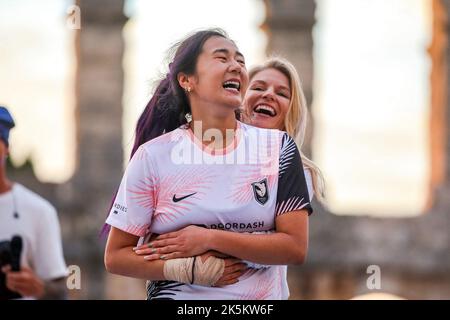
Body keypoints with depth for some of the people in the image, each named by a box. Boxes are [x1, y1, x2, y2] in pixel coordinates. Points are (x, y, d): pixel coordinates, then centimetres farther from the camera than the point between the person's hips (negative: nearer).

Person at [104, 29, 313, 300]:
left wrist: (209, 239, -19)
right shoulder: (153, 156, -7)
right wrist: (189, 270, -19)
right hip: (178, 295, -1)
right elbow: (116, 256, -6)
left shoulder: (278, 147, -5)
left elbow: (296, 247, -11)